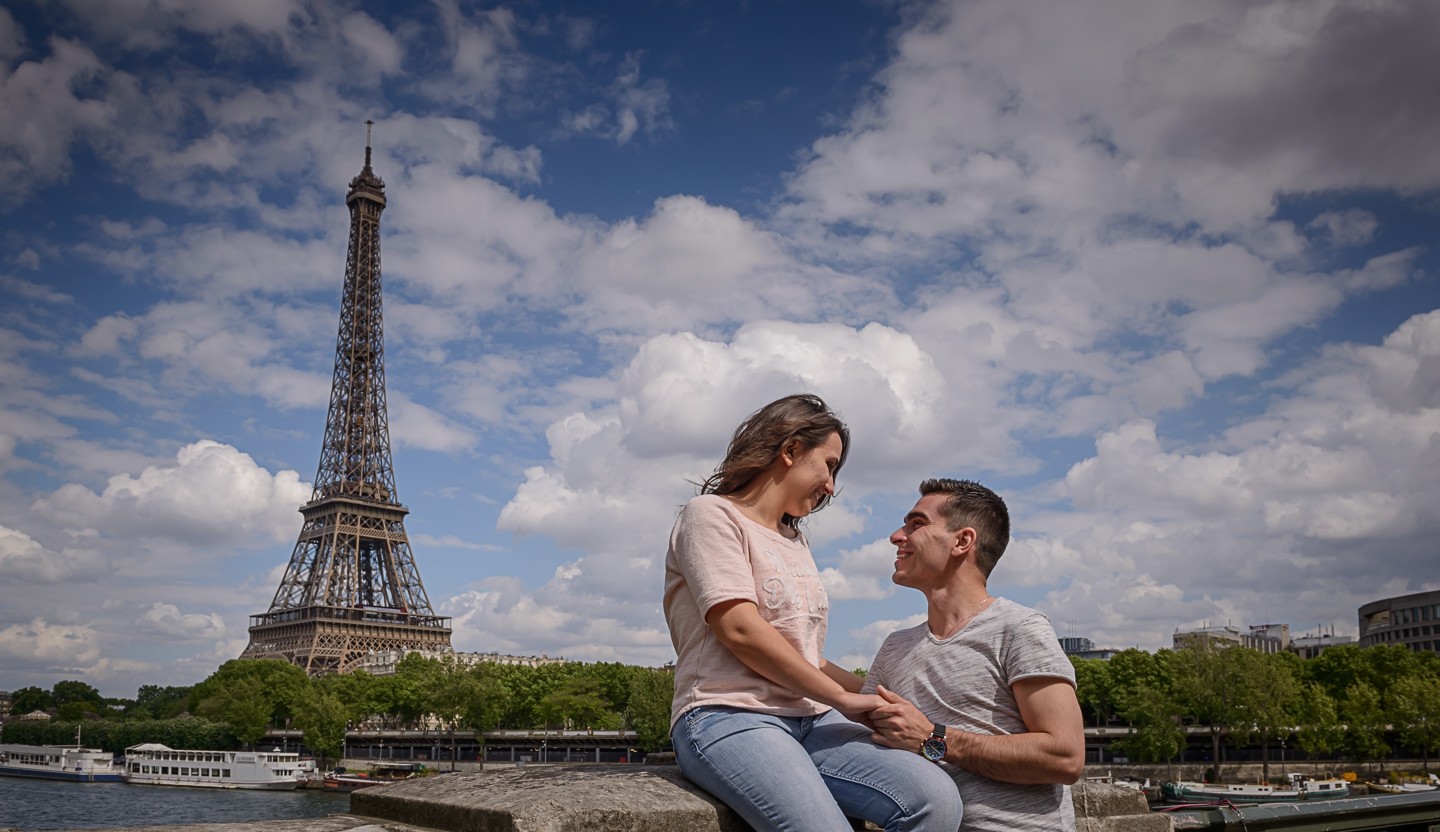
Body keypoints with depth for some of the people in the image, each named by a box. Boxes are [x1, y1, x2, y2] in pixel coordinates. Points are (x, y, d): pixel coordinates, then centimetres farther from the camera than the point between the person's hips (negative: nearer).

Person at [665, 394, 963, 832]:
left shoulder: (795, 541, 26)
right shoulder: (711, 514, 2)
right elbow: (739, 630, -11)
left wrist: (872, 697, 10)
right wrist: (842, 697, -6)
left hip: (811, 718, 7)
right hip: (728, 718, -7)